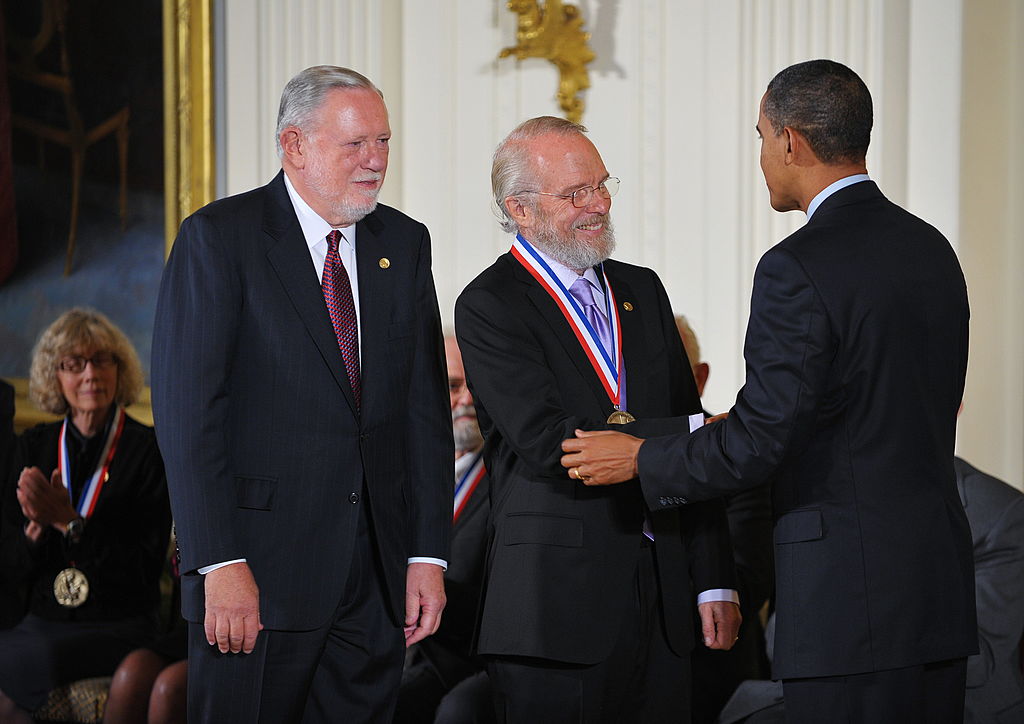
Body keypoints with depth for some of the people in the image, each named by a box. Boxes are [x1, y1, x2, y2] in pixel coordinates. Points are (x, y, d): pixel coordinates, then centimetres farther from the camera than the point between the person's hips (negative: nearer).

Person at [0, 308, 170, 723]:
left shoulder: (149, 450, -1)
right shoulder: (35, 446, 11)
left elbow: (145, 568, -7)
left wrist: (70, 522, -16)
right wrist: (36, 528, -12)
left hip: (116, 627, -3)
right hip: (42, 622, 3)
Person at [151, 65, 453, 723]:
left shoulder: (404, 243, 12)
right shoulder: (218, 238, -5)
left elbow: (426, 405, 10)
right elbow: (187, 411, -10)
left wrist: (428, 554, 2)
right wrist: (220, 565, -17)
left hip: (380, 576, 5)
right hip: (262, 570, -5)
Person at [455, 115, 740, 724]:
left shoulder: (641, 290, 15)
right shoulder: (488, 307, -6)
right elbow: (550, 445, -19)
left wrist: (715, 582, 9)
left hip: (663, 601, 6)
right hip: (558, 607, -5)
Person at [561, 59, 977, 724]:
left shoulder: (798, 269, -15)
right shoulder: (933, 250, 11)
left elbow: (759, 441, -16)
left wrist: (639, 459, 0)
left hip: (851, 594, -8)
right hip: (942, 579, 8)